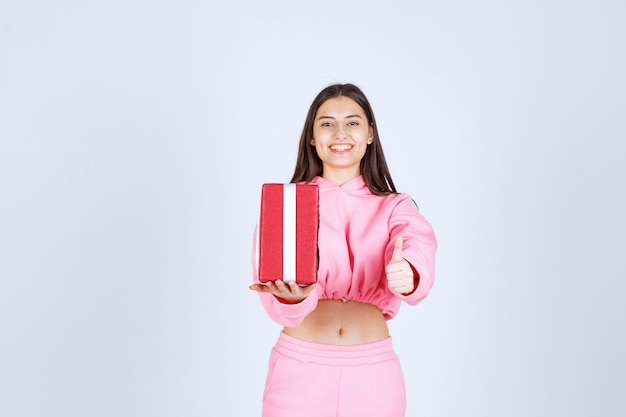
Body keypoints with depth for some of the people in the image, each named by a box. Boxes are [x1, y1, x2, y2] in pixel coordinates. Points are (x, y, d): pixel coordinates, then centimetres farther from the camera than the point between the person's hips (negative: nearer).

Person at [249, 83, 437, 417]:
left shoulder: (395, 207, 4)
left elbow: (417, 247, -18)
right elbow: (273, 290, -11)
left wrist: (407, 274, -40)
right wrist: (292, 296, -34)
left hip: (373, 372, 1)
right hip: (298, 367, -1)